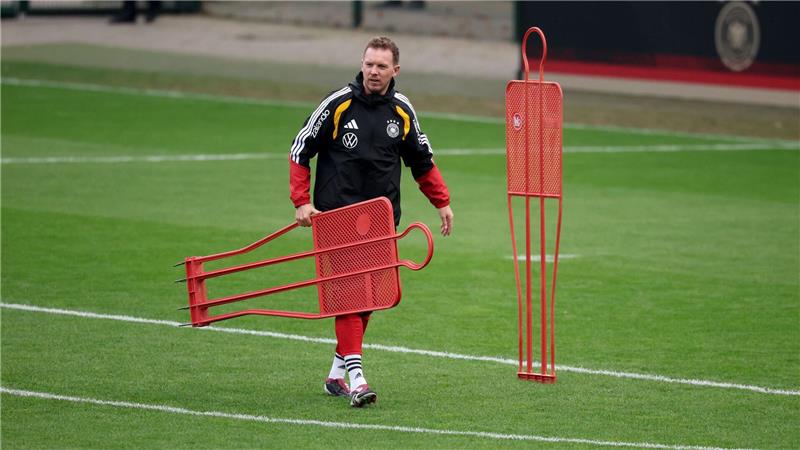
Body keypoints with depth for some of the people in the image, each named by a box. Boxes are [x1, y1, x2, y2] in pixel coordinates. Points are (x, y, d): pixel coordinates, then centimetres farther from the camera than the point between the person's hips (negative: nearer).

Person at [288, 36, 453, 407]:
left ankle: (337, 372, 22)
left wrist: (442, 202, 17)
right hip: (337, 213, -4)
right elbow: (300, 151, 1)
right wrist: (302, 202, -7)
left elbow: (422, 161, 21)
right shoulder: (338, 104, -6)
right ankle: (355, 376, -19)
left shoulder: (402, 111, 5)